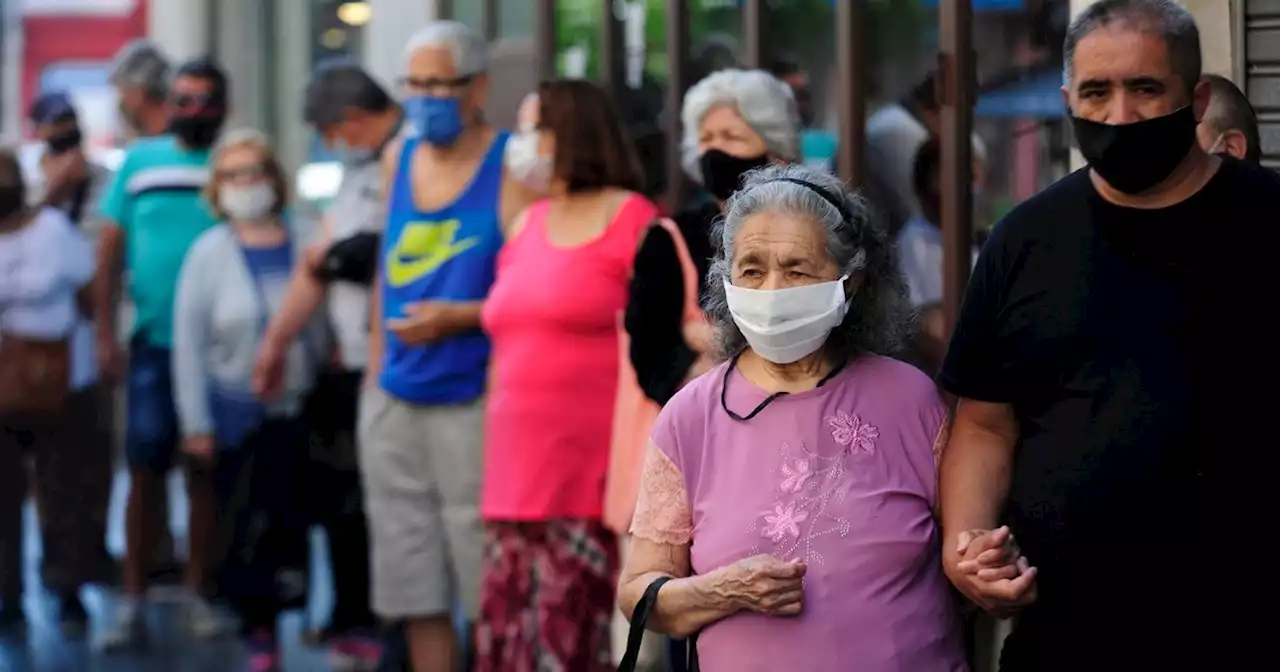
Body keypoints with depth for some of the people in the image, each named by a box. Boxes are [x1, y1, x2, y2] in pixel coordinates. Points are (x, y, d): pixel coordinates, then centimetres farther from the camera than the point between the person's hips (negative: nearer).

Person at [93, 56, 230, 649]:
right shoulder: (140, 162, 5)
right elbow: (110, 251, 6)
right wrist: (105, 333, -1)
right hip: (153, 342, 1)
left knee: (204, 473, 7)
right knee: (145, 472, 0)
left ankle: (195, 592, 17)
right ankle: (132, 600, 5)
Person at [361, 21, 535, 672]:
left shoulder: (510, 168, -8)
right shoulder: (398, 158, 11)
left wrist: (459, 317, -20)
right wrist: (375, 366, 16)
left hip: (474, 402, -6)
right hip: (394, 400, 6)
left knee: (491, 592, -4)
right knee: (414, 589, 10)